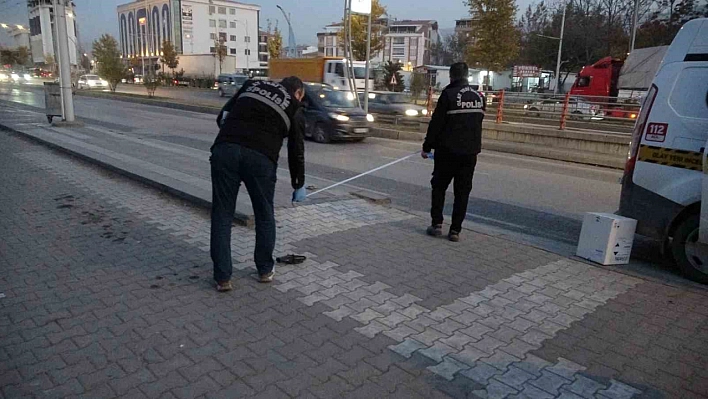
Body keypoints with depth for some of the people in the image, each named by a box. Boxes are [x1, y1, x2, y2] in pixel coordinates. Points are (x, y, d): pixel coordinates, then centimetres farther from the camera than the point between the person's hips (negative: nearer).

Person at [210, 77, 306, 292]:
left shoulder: (252, 85, 28)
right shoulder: (294, 109, 20)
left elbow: (223, 116, 20)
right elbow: (296, 151, 22)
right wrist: (298, 186, 32)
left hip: (225, 149, 2)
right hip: (261, 157, -2)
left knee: (221, 215, 12)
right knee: (264, 216, 18)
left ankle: (223, 278, 15)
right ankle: (265, 270, 31)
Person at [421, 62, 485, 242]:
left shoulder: (449, 94, -10)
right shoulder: (479, 96, 8)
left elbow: (436, 123, -11)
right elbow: (478, 123, 13)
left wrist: (427, 146, -4)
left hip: (448, 151, -4)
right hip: (470, 152, 5)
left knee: (439, 187, 11)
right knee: (463, 191, 7)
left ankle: (437, 224, 8)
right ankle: (455, 230, 7)